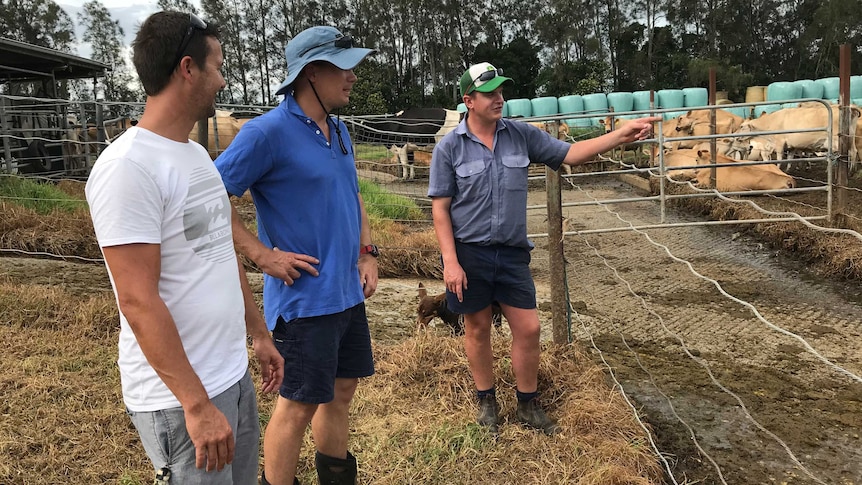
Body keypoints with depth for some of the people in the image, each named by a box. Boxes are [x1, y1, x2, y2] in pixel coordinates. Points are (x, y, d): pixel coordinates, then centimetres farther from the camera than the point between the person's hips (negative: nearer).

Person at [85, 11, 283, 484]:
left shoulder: (197, 155, 10)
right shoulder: (128, 166, -19)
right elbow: (139, 302, -22)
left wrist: (259, 334, 19)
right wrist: (196, 405, -21)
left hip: (234, 377, 8)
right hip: (178, 398, -8)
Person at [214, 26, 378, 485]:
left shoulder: (339, 131, 9)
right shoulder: (268, 131, -16)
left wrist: (368, 253, 11)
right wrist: (263, 254, -18)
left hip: (348, 293, 8)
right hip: (304, 299, -8)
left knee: (341, 390, 20)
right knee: (298, 404, 5)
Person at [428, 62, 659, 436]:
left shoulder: (521, 135, 2)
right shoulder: (449, 147, -7)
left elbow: (570, 154, 4)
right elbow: (440, 208, -8)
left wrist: (622, 135, -8)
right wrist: (450, 262, -14)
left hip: (512, 252, 3)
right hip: (468, 253, -3)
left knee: (528, 328, 6)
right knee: (477, 328, 10)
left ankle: (527, 405, 26)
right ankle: (486, 401, 31)